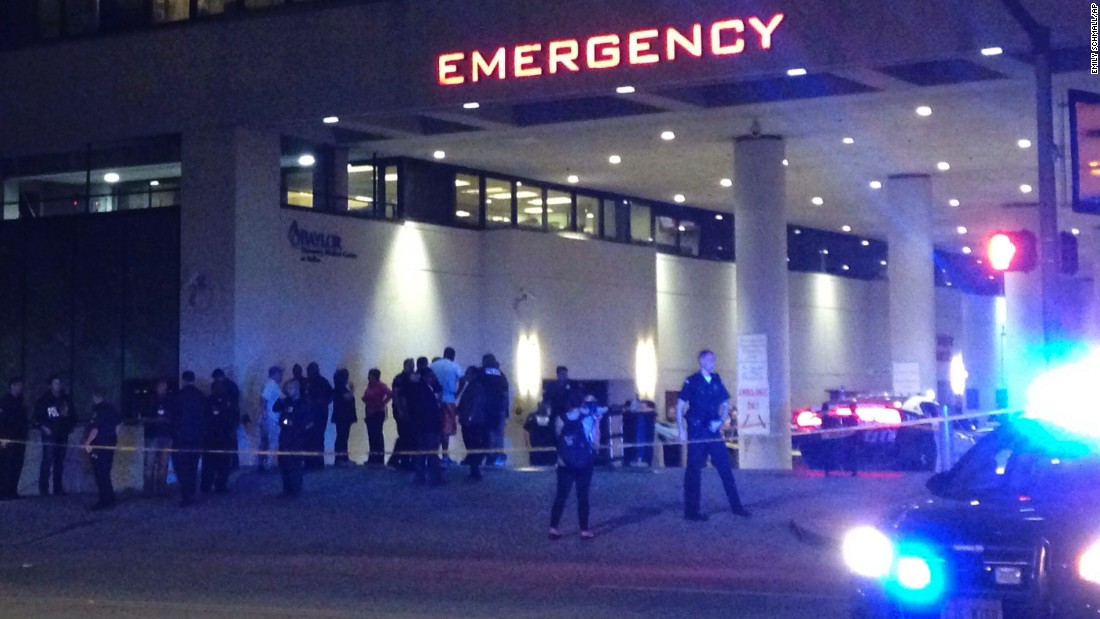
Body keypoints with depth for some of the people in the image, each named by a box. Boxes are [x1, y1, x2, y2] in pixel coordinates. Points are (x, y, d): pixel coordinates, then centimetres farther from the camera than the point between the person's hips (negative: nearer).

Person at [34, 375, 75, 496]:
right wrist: (43, 427, -13)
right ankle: (43, 489, -10)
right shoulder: (44, 400, 0)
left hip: (63, 435, 4)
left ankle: (58, 489, 10)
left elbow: (73, 416, 15)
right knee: (48, 461, -11)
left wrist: (67, 415, -6)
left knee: (59, 463, 6)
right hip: (49, 435, -4)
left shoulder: (66, 400, 10)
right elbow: (37, 416, 0)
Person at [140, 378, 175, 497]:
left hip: (166, 437, 2)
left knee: (163, 464, 2)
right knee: (149, 463, -7)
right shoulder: (150, 402, 6)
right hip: (152, 437, -2)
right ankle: (148, 490, -5)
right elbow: (143, 419, 4)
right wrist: (155, 420, -11)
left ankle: (161, 489, 7)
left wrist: (168, 420, -6)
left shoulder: (170, 402, 10)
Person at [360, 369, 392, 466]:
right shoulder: (369, 385, 10)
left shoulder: (380, 385, -12)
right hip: (369, 413, 7)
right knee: (371, 435, 7)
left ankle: (380, 458, -4)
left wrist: (383, 403, -13)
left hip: (378, 413, -7)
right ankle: (372, 458, 11)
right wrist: (365, 399, 2)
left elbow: (390, 394, -22)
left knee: (377, 434, -7)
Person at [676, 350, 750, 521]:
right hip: (696, 433, -4)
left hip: (713, 431, 5)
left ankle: (736, 506, 10)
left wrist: (721, 421, -2)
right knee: (694, 471, 0)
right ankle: (691, 511, 7)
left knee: (725, 467, 4)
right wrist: (681, 430, -10)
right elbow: (679, 407, -4)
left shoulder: (717, 381, 9)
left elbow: (725, 405, 16)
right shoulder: (692, 382, -4)